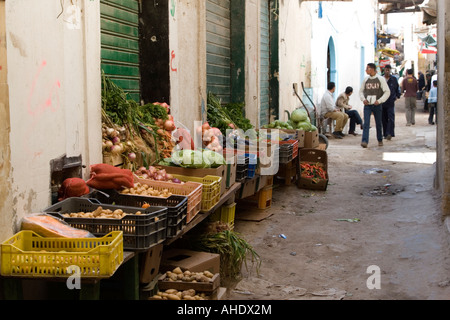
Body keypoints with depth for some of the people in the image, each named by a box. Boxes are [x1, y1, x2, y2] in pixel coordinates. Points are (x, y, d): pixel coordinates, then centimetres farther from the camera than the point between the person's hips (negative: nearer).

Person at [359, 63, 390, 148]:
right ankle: (364, 141, -18)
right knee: (366, 123, -11)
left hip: (377, 105, -1)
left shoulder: (381, 79, -2)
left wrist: (379, 100, -11)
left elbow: (387, 92, -2)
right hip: (367, 105, 2)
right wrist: (363, 99, -1)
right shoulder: (366, 79, 7)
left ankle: (380, 140, 27)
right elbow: (361, 91, 17)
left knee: (378, 124, 10)